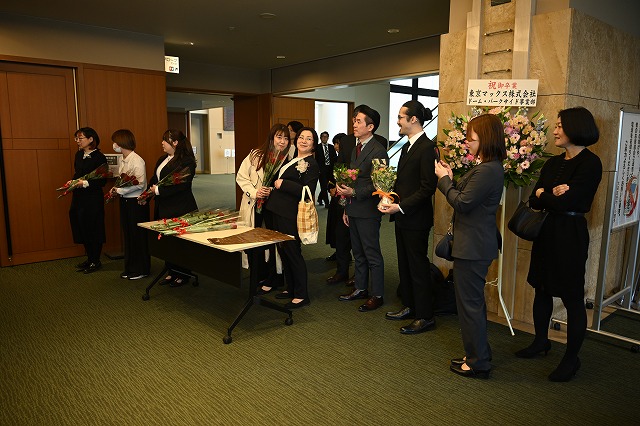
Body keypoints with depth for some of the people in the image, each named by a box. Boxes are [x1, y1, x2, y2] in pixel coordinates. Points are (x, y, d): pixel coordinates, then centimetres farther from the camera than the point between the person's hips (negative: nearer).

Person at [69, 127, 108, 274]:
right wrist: (72, 182, 1)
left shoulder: (99, 157, -11)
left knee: (92, 230, 1)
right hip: (79, 197, 8)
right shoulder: (79, 155, 11)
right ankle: (89, 259, 25)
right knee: (82, 229, 12)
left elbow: (102, 181, -13)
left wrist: (85, 183, -23)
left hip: (93, 198, -8)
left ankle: (96, 261, 14)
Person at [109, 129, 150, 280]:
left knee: (137, 236, 2)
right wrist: (117, 189, -1)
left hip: (136, 202, -9)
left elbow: (140, 184, -21)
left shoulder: (137, 161, -16)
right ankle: (130, 268, 27)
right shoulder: (123, 160, 10)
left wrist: (120, 190, -18)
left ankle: (141, 269, 16)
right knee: (128, 234, 15)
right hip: (125, 201, 9)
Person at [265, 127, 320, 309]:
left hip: (291, 216, -9)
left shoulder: (311, 165, -11)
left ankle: (301, 295, 9)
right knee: (283, 251, 16)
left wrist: (283, 184, -20)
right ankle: (290, 289, 30)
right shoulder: (292, 160, 16)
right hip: (279, 212, 9)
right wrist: (275, 185, 9)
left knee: (293, 252, -3)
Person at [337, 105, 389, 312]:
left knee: (372, 254, 1)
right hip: (354, 210, 9)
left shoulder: (378, 151, -14)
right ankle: (360, 289, 31)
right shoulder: (356, 150, 15)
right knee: (358, 253, 17)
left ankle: (377, 295, 13)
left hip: (368, 211, -9)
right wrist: (347, 208, 16)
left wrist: (354, 192, -22)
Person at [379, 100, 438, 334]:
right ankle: (409, 306, 32)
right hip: (402, 217, 9)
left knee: (418, 267, 1)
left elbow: (427, 188, -20)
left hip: (416, 219, -9)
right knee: (404, 265, 18)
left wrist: (400, 206, -21)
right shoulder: (407, 146, 13)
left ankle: (425, 316, 14)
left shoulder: (427, 148, -16)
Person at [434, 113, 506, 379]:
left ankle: (478, 363, 16)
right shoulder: (489, 167, 12)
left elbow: (462, 203, -21)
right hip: (476, 244, 11)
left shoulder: (487, 170, -22)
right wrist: (450, 179, 3)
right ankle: (478, 355, 35)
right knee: (473, 302, 20)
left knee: (470, 304, 1)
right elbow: (466, 198, 12)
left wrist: (444, 178, -10)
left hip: (473, 247, -11)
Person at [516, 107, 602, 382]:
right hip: (546, 232, 7)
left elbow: (566, 202, -21)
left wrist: (542, 194, -4)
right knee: (542, 289, 17)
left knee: (572, 298, 4)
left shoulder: (590, 163, -13)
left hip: (570, 235, -7)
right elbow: (534, 201, 3)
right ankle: (541, 341, 35)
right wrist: (552, 194, -16)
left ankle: (571, 359, 18)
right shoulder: (553, 163, 9)